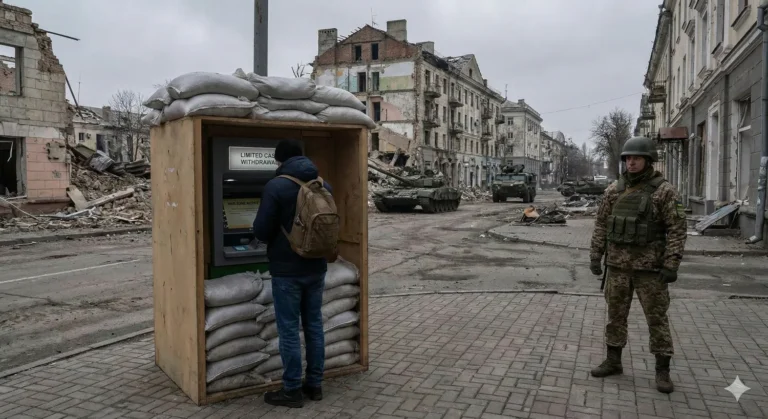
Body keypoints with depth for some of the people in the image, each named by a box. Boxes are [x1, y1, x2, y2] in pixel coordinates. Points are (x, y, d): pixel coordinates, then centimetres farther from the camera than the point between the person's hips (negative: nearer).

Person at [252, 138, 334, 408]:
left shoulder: (276, 186, -14)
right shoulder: (324, 185, 5)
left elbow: (261, 231, -14)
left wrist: (274, 239, 8)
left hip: (287, 270, -6)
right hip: (316, 267, 6)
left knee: (289, 330, 3)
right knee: (314, 325, 14)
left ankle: (292, 391, 12)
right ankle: (315, 385, 24)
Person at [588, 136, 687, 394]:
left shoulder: (664, 191, -8)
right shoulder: (614, 190, 4)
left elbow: (677, 229, -10)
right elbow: (601, 224, 7)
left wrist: (671, 265, -16)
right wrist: (595, 256, 2)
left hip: (650, 265, -4)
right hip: (618, 264, 4)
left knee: (657, 318, 4)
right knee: (615, 314, 11)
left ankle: (662, 371, 16)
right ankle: (613, 361, 25)